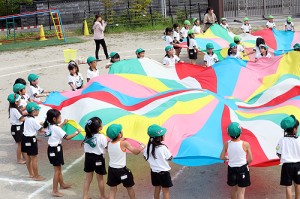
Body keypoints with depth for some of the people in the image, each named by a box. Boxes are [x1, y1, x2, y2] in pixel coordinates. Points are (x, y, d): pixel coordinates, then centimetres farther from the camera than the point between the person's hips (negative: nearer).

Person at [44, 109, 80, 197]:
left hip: (52, 148, 10)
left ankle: (62, 184, 41)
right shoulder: (56, 128, -23)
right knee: (57, 170, -2)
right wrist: (76, 132, -12)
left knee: (58, 168, 24)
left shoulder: (50, 126, 3)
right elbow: (67, 137, -23)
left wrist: (63, 123, 29)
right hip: (56, 149, -10)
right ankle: (55, 191, 3)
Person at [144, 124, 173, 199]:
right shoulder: (163, 148, -24)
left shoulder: (148, 146, -9)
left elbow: (146, 157, 3)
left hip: (154, 171, 5)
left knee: (157, 189, 20)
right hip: (163, 172, -5)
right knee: (166, 191, 6)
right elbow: (170, 158, -10)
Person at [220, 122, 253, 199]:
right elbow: (250, 159, -10)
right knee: (241, 191, 3)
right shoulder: (245, 144, -16)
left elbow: (221, 157, -3)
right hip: (242, 169, -3)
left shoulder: (227, 144, -10)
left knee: (233, 189, 23)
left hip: (231, 168, 3)